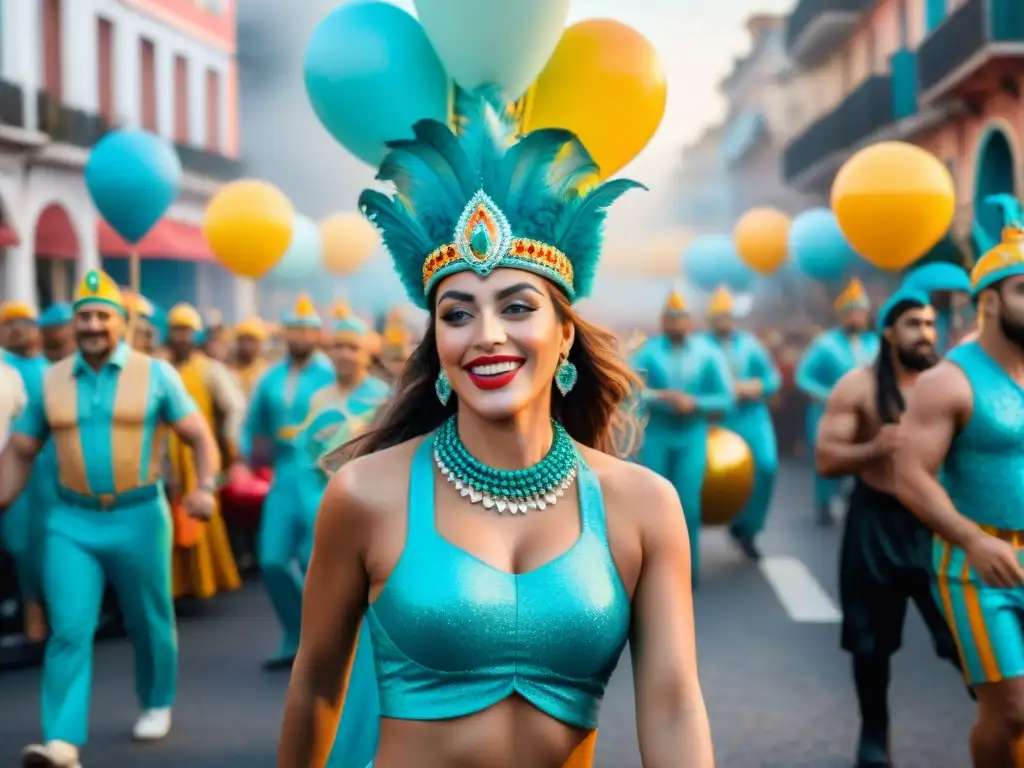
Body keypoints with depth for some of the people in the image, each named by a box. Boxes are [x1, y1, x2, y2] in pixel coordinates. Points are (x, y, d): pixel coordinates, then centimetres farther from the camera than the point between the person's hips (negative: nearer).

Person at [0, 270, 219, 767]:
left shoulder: (155, 374, -1)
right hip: (71, 521, 1)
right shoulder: (51, 381, 5)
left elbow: (199, 437, 0)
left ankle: (157, 705, 37)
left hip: (138, 517, -1)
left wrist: (204, 487, -17)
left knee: (148, 623, 13)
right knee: (68, 630, -9)